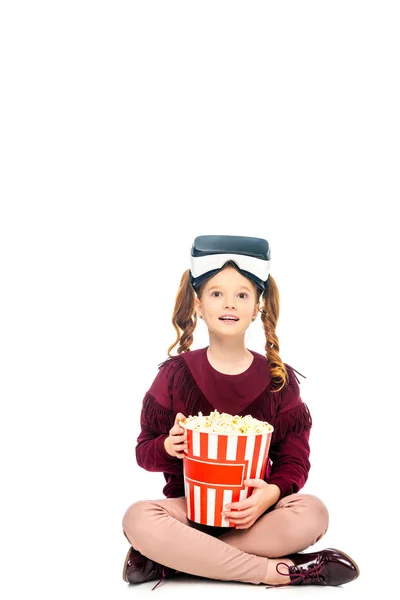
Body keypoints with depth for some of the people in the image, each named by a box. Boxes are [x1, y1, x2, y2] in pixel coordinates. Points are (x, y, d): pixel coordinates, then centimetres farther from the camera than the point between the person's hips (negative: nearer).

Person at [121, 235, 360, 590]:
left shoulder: (278, 379, 2)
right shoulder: (175, 374, 0)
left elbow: (295, 460, 3)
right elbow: (145, 452, 5)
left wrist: (272, 493, -20)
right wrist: (167, 447, -19)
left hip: (252, 509, 1)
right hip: (189, 506, -1)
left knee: (312, 513, -29)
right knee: (138, 520, -33)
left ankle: (177, 559, -24)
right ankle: (277, 571, -27)